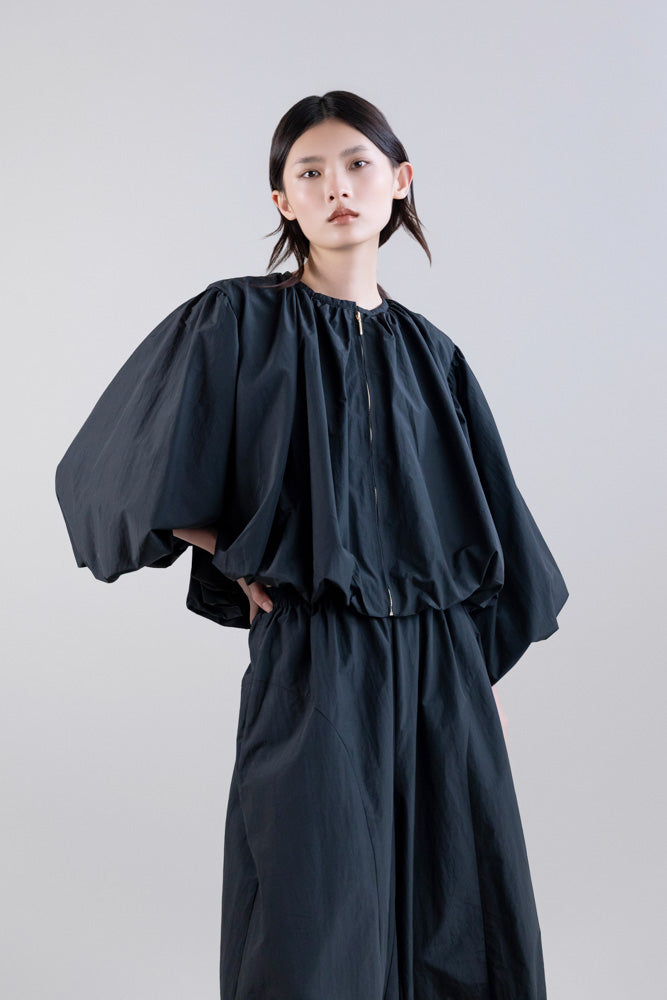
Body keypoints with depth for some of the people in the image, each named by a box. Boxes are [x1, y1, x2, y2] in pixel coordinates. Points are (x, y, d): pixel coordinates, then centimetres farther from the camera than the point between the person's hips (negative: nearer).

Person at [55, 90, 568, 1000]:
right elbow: (110, 471, 0)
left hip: (437, 670, 4)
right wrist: (235, 559, -2)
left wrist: (485, 677, 10)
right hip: (312, 668, -4)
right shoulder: (237, 323, -2)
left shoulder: (429, 353, 10)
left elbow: (480, 523, 13)